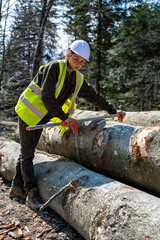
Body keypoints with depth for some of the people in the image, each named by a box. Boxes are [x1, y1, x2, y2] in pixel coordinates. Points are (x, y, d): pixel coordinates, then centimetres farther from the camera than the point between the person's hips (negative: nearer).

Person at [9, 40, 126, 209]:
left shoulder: (78, 79, 5)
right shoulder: (54, 67, -17)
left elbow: (93, 96, 13)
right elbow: (47, 97, -24)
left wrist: (113, 110, 10)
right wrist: (64, 117, -25)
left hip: (40, 119, 7)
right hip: (29, 113, -7)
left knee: (27, 152, 13)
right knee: (27, 154, -4)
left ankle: (17, 188, 24)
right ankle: (31, 192, 1)